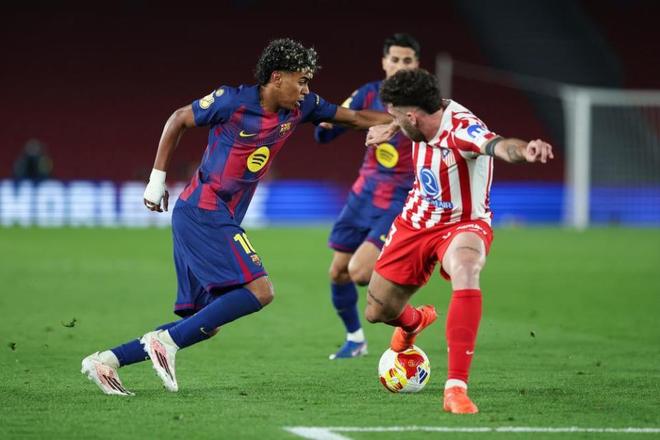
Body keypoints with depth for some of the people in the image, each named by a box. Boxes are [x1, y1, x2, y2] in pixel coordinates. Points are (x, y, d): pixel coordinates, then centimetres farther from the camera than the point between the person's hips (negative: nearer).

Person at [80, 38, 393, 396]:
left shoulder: (299, 108, 7)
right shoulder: (233, 101, -12)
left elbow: (356, 117, 18)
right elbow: (178, 120, 0)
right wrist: (157, 179, 1)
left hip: (221, 221, 8)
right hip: (203, 212, -8)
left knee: (207, 323, 4)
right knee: (259, 290, -20)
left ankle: (106, 361, 3)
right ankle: (166, 342, -17)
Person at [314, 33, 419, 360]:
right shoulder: (370, 94, 0)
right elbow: (325, 136, 1)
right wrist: (325, 122, -23)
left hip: (399, 201, -5)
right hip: (365, 194, 5)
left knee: (359, 272, -18)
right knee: (338, 271, 7)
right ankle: (355, 339, 29)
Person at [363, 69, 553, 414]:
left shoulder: (461, 127, -32)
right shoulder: (423, 116, -12)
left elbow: (497, 145, -56)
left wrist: (524, 151, -76)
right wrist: (388, 128, 25)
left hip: (463, 223, -7)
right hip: (415, 221, 7)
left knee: (466, 276, -41)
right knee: (378, 312, 13)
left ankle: (456, 387, -38)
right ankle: (415, 321, 54)